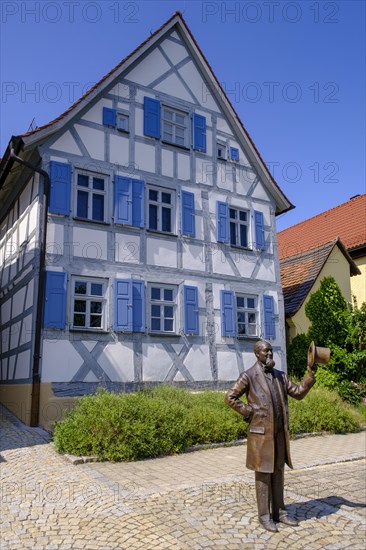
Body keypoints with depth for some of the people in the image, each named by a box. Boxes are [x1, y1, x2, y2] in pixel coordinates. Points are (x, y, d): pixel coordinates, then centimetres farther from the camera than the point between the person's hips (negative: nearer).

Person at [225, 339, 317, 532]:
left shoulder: (280, 376, 9)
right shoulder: (248, 376, -9)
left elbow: (299, 392, 6)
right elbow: (230, 397, -7)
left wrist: (310, 373, -5)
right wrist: (249, 412, -11)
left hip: (280, 432, 6)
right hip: (261, 432, -6)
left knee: (278, 472, 14)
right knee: (263, 474, 4)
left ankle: (279, 512, 27)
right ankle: (264, 516, 17)